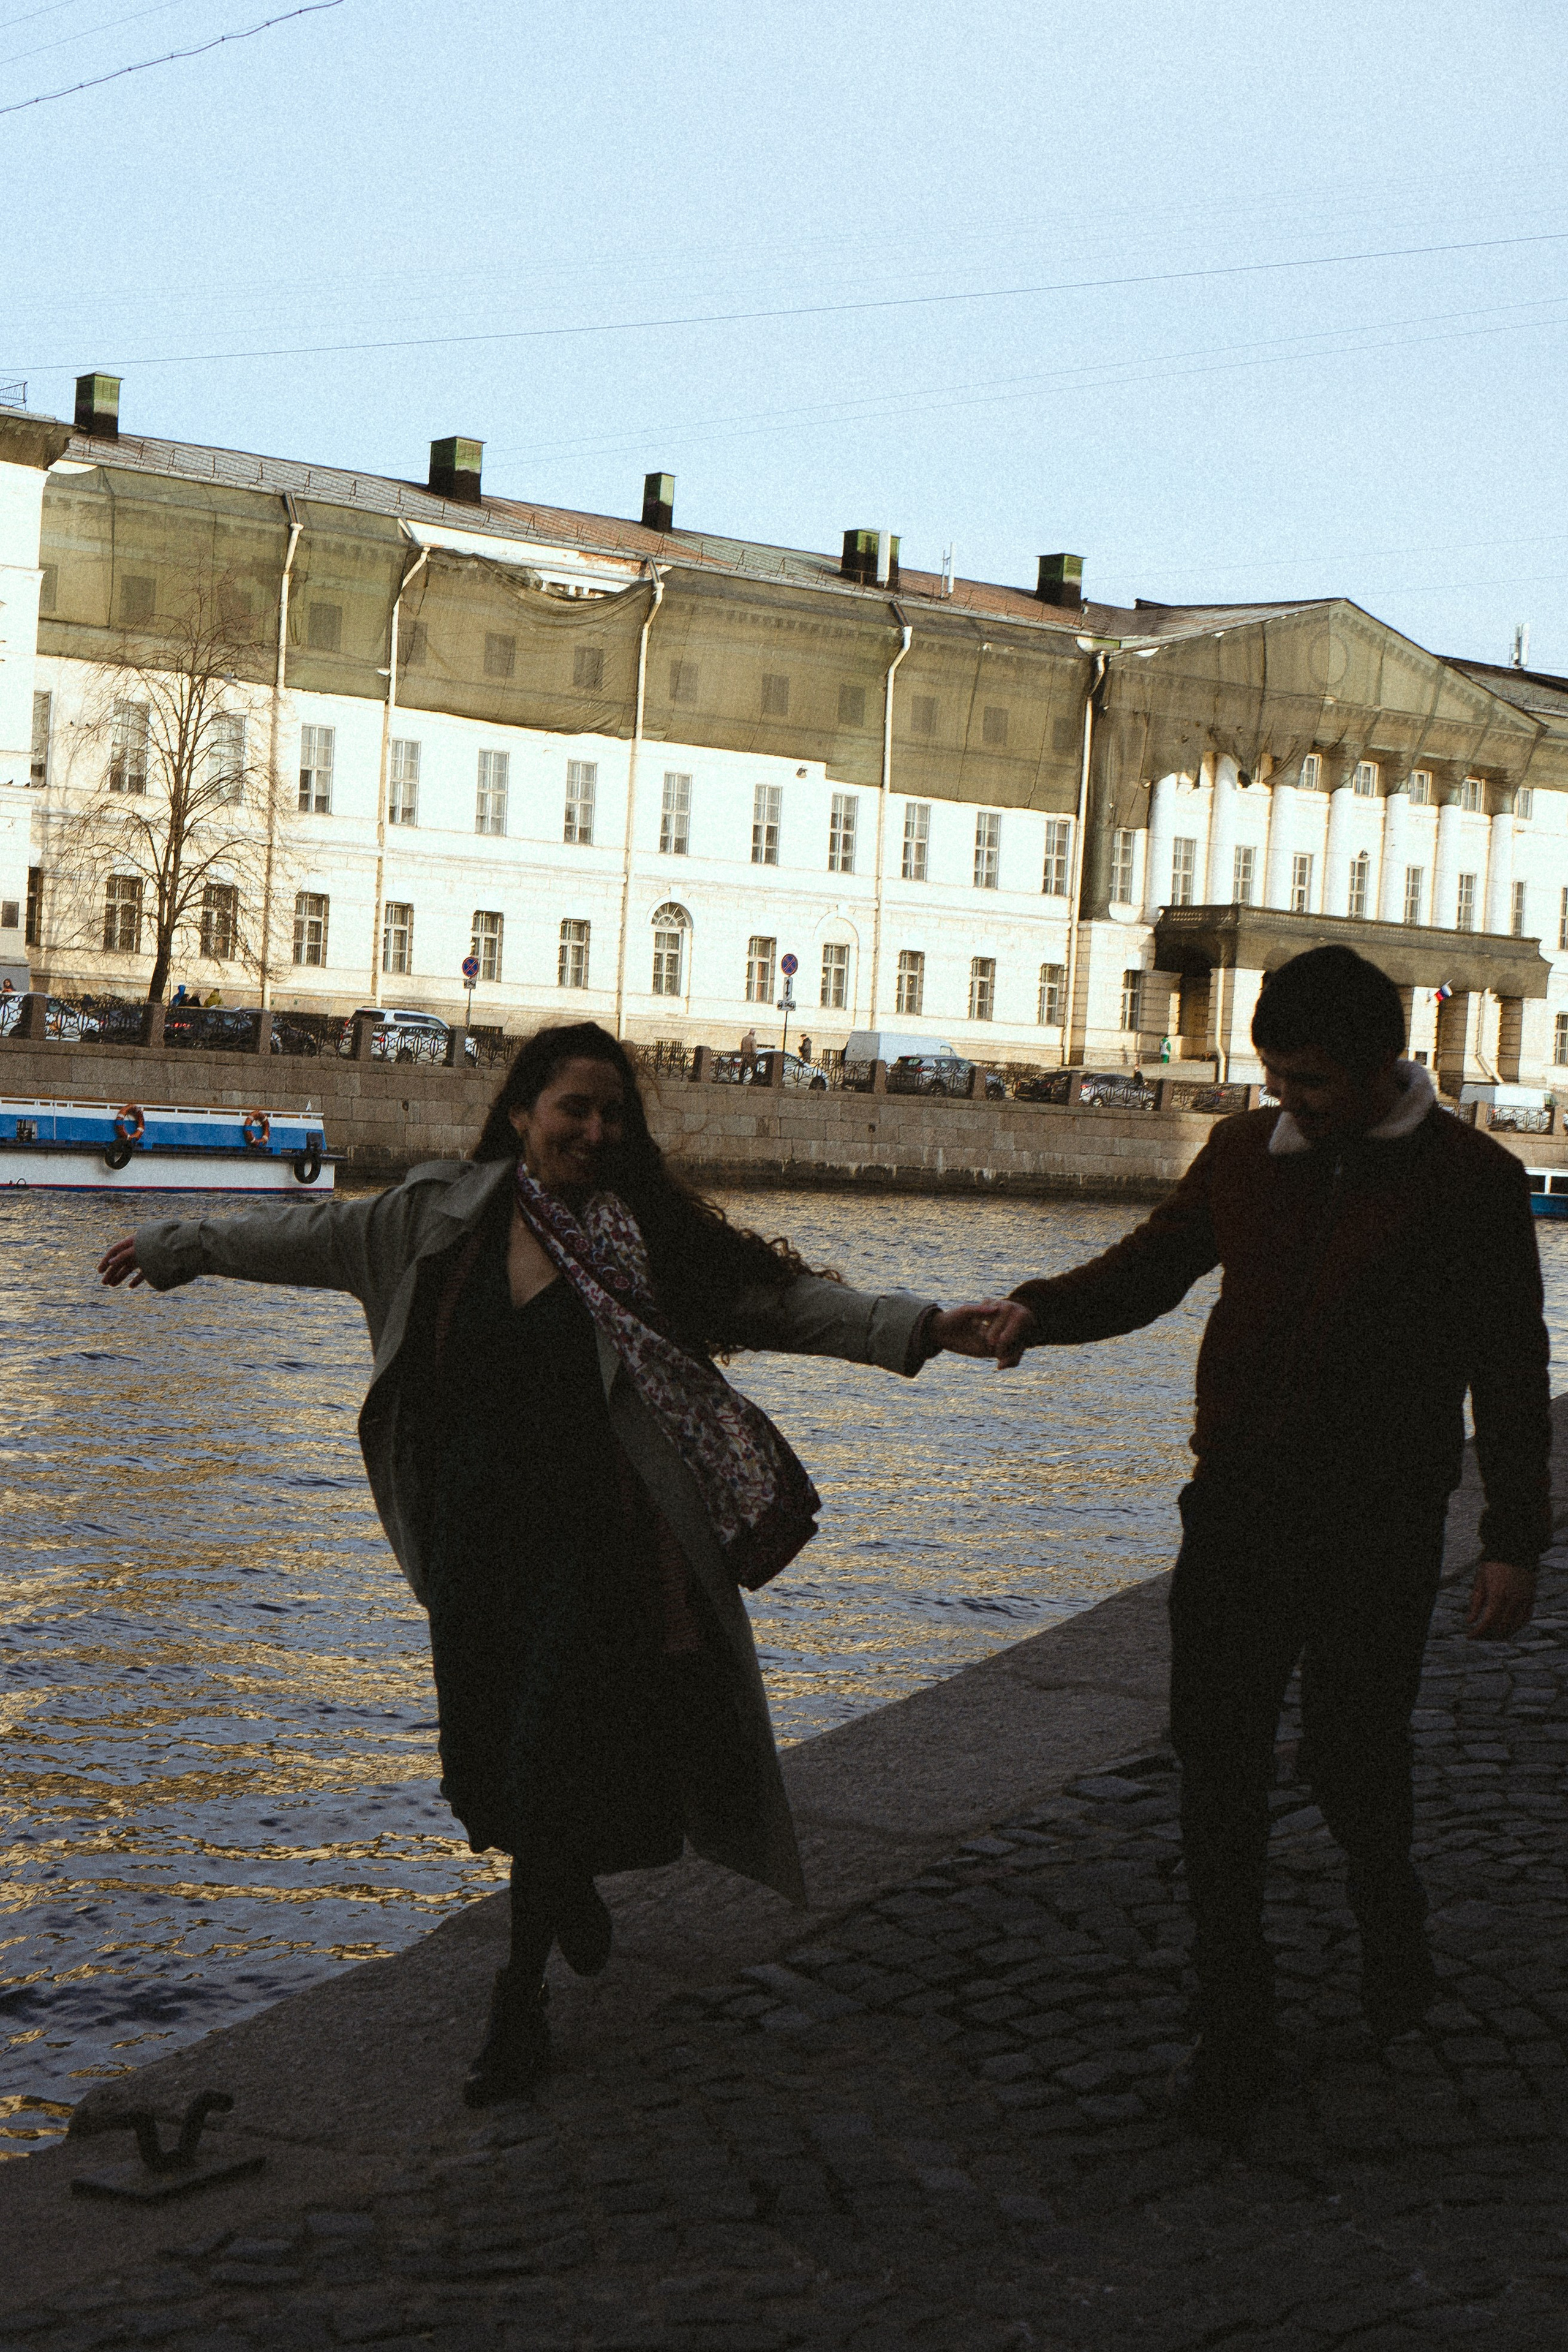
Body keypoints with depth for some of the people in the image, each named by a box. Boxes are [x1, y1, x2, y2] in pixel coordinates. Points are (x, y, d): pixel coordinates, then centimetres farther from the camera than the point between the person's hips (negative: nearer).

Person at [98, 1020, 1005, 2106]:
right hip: (473, 1538, 3)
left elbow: (786, 1300, -9)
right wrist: (179, 1246, 23)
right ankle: (570, 1894, 44)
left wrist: (924, 1327, -19)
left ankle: (521, 2000, 13)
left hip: (590, 1539, -3)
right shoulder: (443, 1213, 2)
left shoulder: (650, 1238, -5)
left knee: (555, 1765, -5)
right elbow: (314, 1237, 15)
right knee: (490, 1759, 12)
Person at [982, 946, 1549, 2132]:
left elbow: (1511, 1370, -2)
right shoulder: (1244, 1154, 7)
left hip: (1379, 1524, -4)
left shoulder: (1471, 1179, -5)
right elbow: (1149, 1268, 16)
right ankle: (1236, 2026, 14)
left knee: (1355, 1753, 0)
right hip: (1237, 1503, 4)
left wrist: (1515, 1538, -4)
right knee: (1219, 1760, 2)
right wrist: (1041, 1310, -3)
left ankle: (1391, 1923, 35)